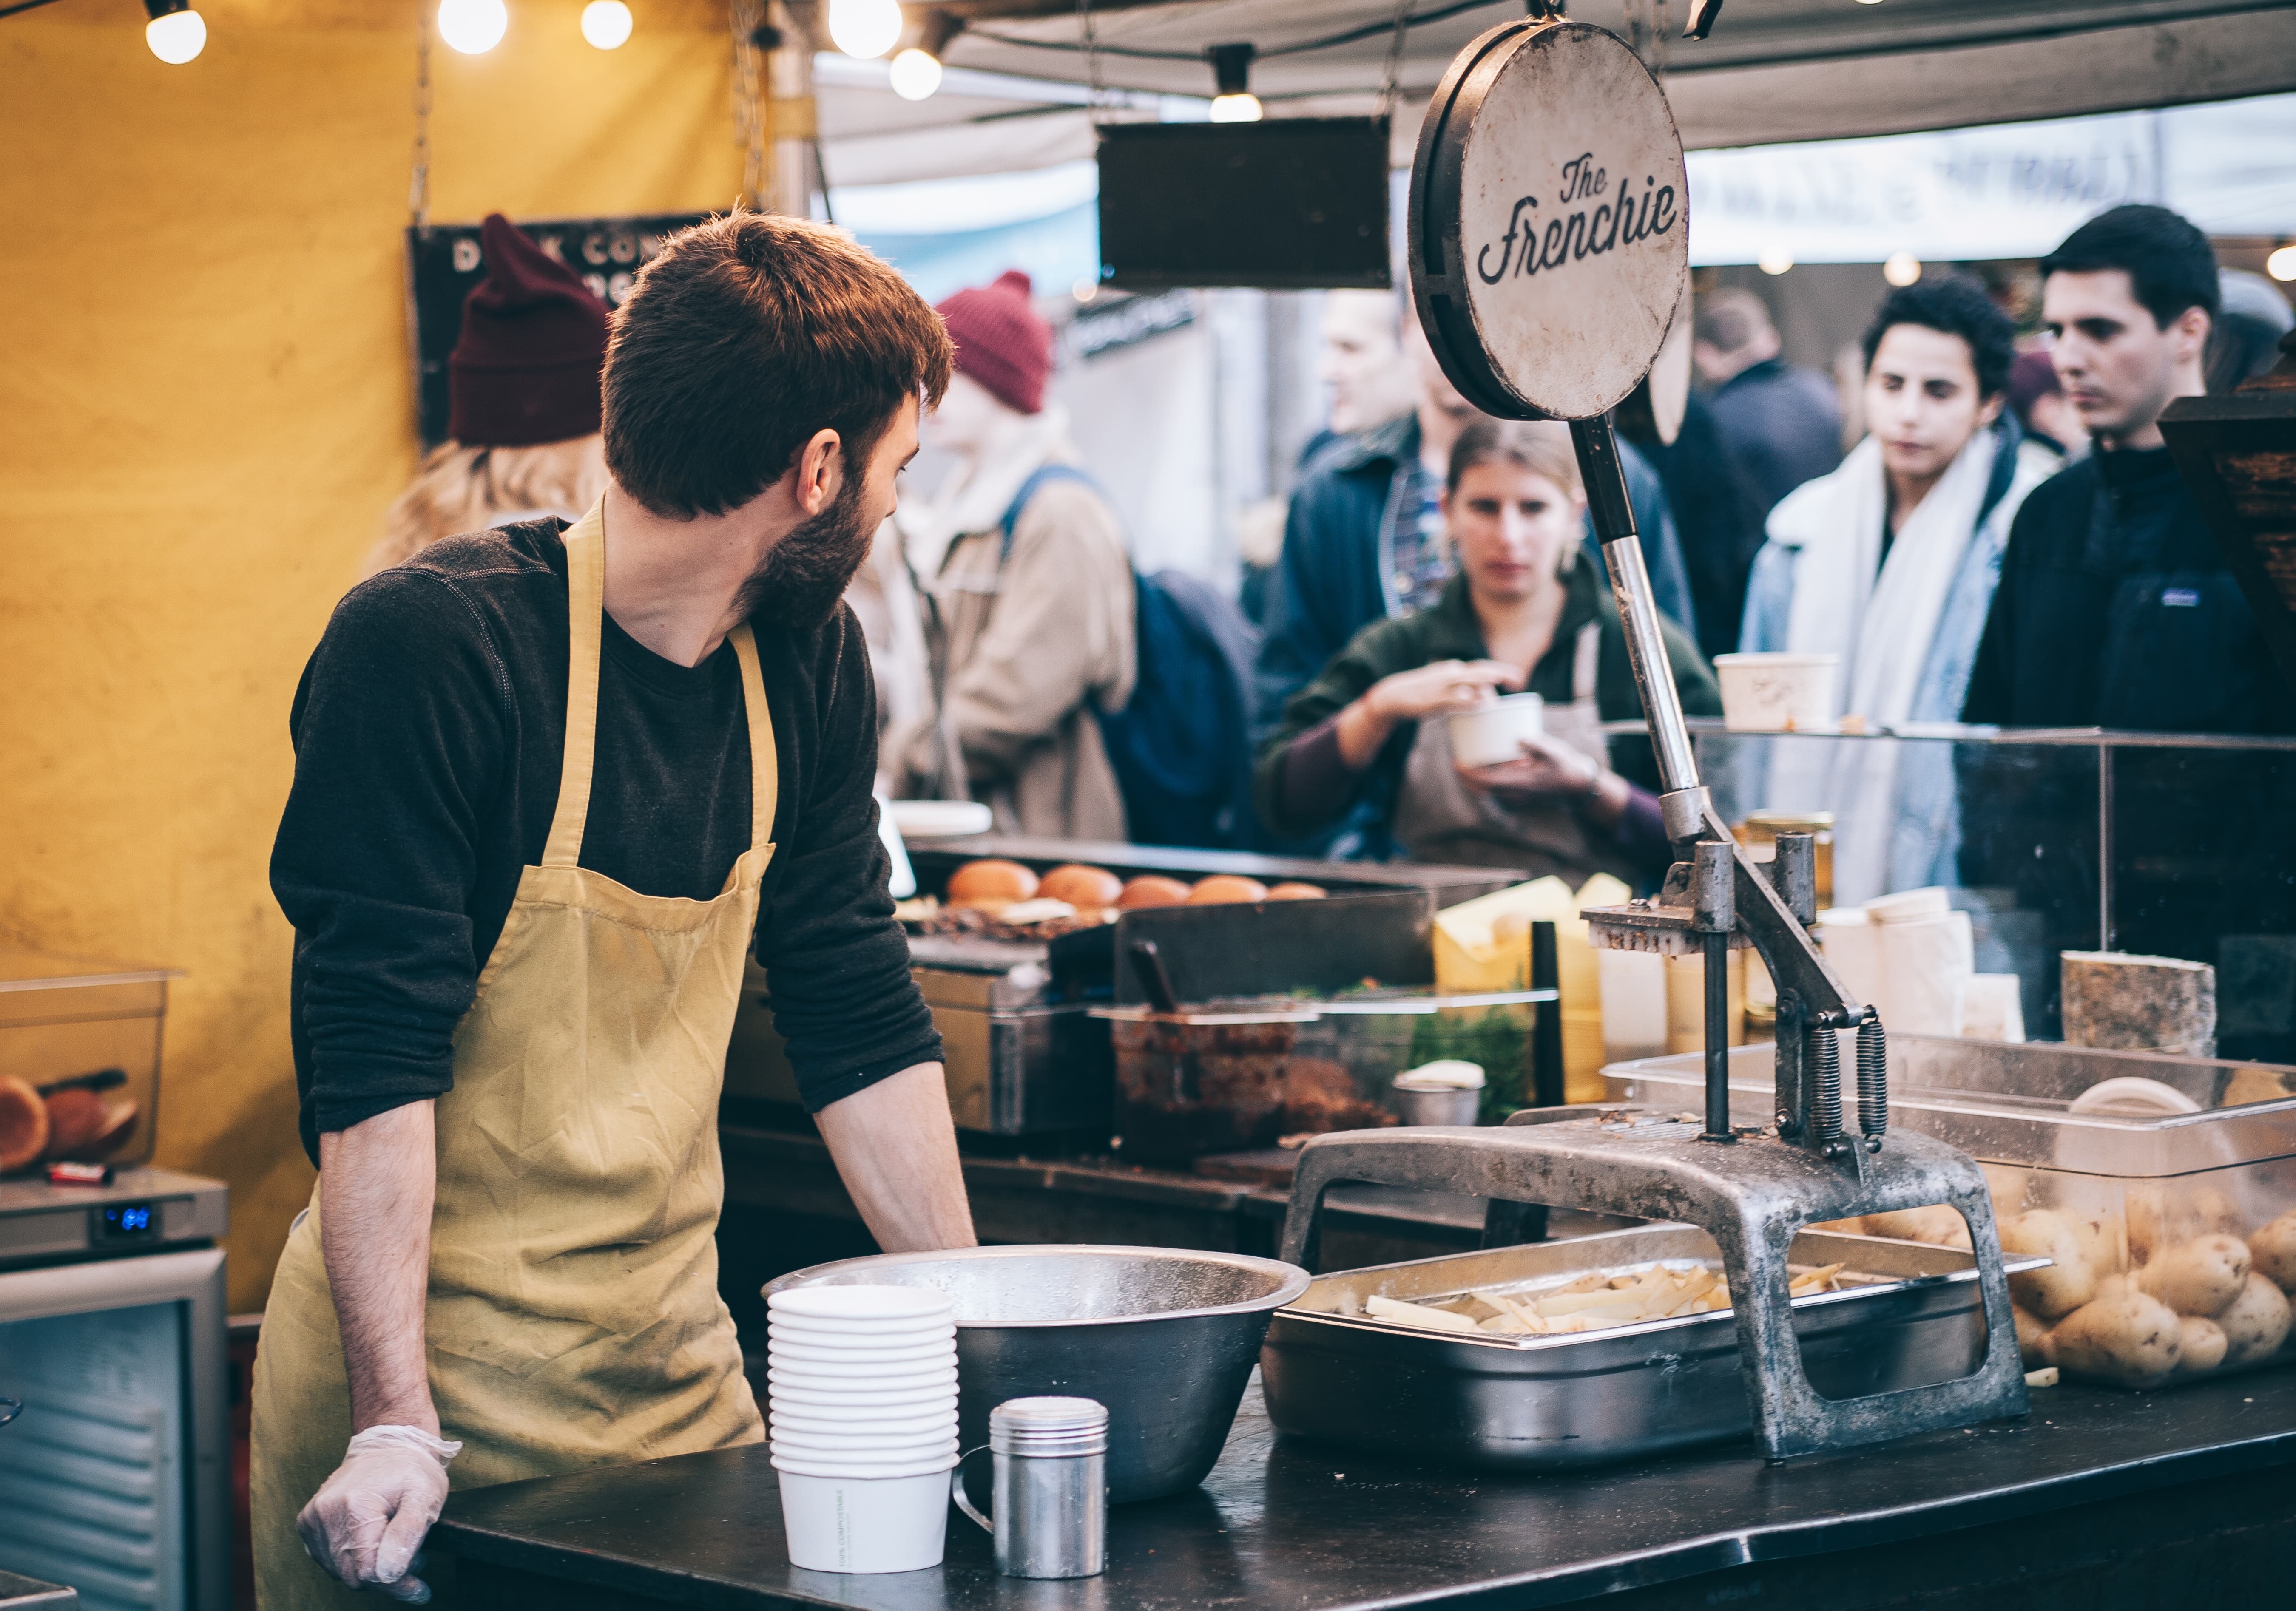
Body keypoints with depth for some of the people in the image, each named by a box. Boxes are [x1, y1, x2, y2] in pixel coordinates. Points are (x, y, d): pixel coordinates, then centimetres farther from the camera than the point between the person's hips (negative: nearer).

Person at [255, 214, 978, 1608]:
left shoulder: (808, 664, 4)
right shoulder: (427, 647, -17)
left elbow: (862, 1019, 10)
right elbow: (373, 1058, -21)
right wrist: (398, 1428, -27)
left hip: (682, 1371, 6)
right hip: (433, 1383, -6)